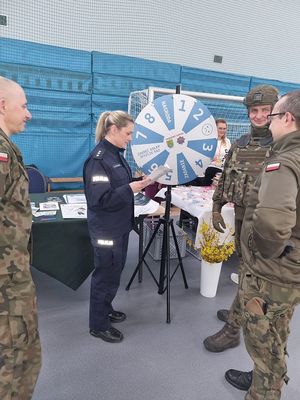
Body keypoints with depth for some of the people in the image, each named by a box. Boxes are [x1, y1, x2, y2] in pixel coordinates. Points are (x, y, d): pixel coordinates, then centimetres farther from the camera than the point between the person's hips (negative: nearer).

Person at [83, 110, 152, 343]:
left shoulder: (116, 154, 7)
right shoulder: (98, 158, -20)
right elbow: (99, 199, -25)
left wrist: (138, 183, 3)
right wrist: (131, 188, -25)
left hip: (120, 225, 9)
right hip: (107, 229, -9)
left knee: (115, 271, 21)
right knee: (106, 274, 6)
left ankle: (105, 309, 42)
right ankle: (98, 325, 26)